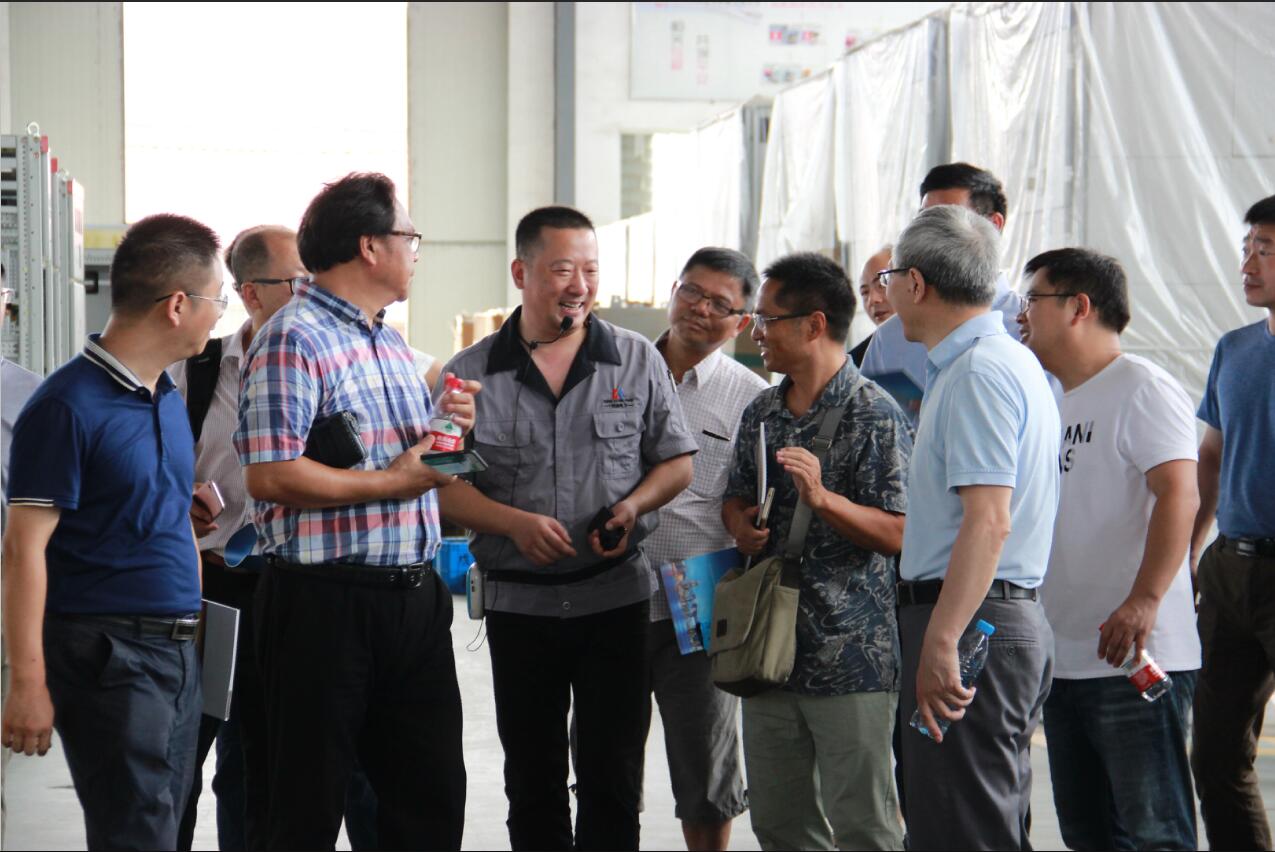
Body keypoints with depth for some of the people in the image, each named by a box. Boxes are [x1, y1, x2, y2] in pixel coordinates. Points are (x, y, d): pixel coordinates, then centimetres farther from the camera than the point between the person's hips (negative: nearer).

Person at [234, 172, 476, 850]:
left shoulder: (390, 343, 18)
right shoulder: (294, 340, -12)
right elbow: (269, 477, -22)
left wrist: (447, 428, 6)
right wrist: (392, 482, -17)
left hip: (414, 594, 9)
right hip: (327, 605, -8)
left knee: (432, 796, 11)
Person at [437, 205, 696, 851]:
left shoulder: (636, 361, 4)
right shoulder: (472, 374, 1)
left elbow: (677, 462, 9)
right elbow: (443, 487, 0)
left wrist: (633, 506, -11)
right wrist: (515, 522, -16)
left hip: (615, 596, 0)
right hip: (519, 600, 0)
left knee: (613, 780, 1)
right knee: (533, 786, 9)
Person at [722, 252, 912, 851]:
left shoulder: (873, 414, -10)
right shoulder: (760, 413, 13)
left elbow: (898, 533, -15)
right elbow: (736, 497, 23)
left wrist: (823, 499, -27)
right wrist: (741, 524, 1)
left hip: (850, 655, -7)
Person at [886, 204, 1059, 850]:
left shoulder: (977, 373, -15)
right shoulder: (1012, 361, 18)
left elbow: (989, 520, -25)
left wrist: (940, 644, -28)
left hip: (970, 623, -11)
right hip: (1012, 618, 11)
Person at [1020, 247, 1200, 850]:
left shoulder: (1141, 388, -8)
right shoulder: (1053, 402, 19)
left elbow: (1179, 495, -19)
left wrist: (1144, 601, -29)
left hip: (1135, 660, -9)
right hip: (1064, 659, 9)